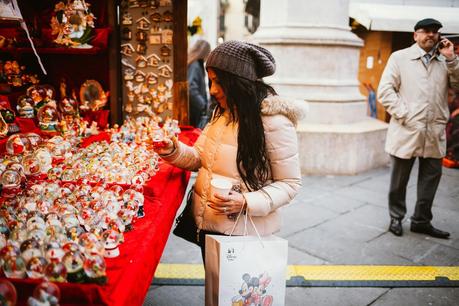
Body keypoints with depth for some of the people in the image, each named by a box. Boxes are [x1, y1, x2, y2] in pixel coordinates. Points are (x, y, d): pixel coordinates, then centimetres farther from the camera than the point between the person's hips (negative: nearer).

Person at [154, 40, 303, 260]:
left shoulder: (274, 122, -20)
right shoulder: (222, 112, 4)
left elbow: (289, 183, -16)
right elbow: (201, 159, 11)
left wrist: (246, 203, -28)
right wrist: (174, 152, -8)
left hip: (242, 232, -7)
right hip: (207, 224, 7)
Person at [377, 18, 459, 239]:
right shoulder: (400, 57, 2)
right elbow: (385, 91, -5)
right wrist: (404, 116, -12)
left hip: (435, 133, 4)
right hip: (406, 131, -4)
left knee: (431, 178, 9)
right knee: (399, 179, 8)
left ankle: (421, 221, 23)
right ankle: (396, 218, 25)